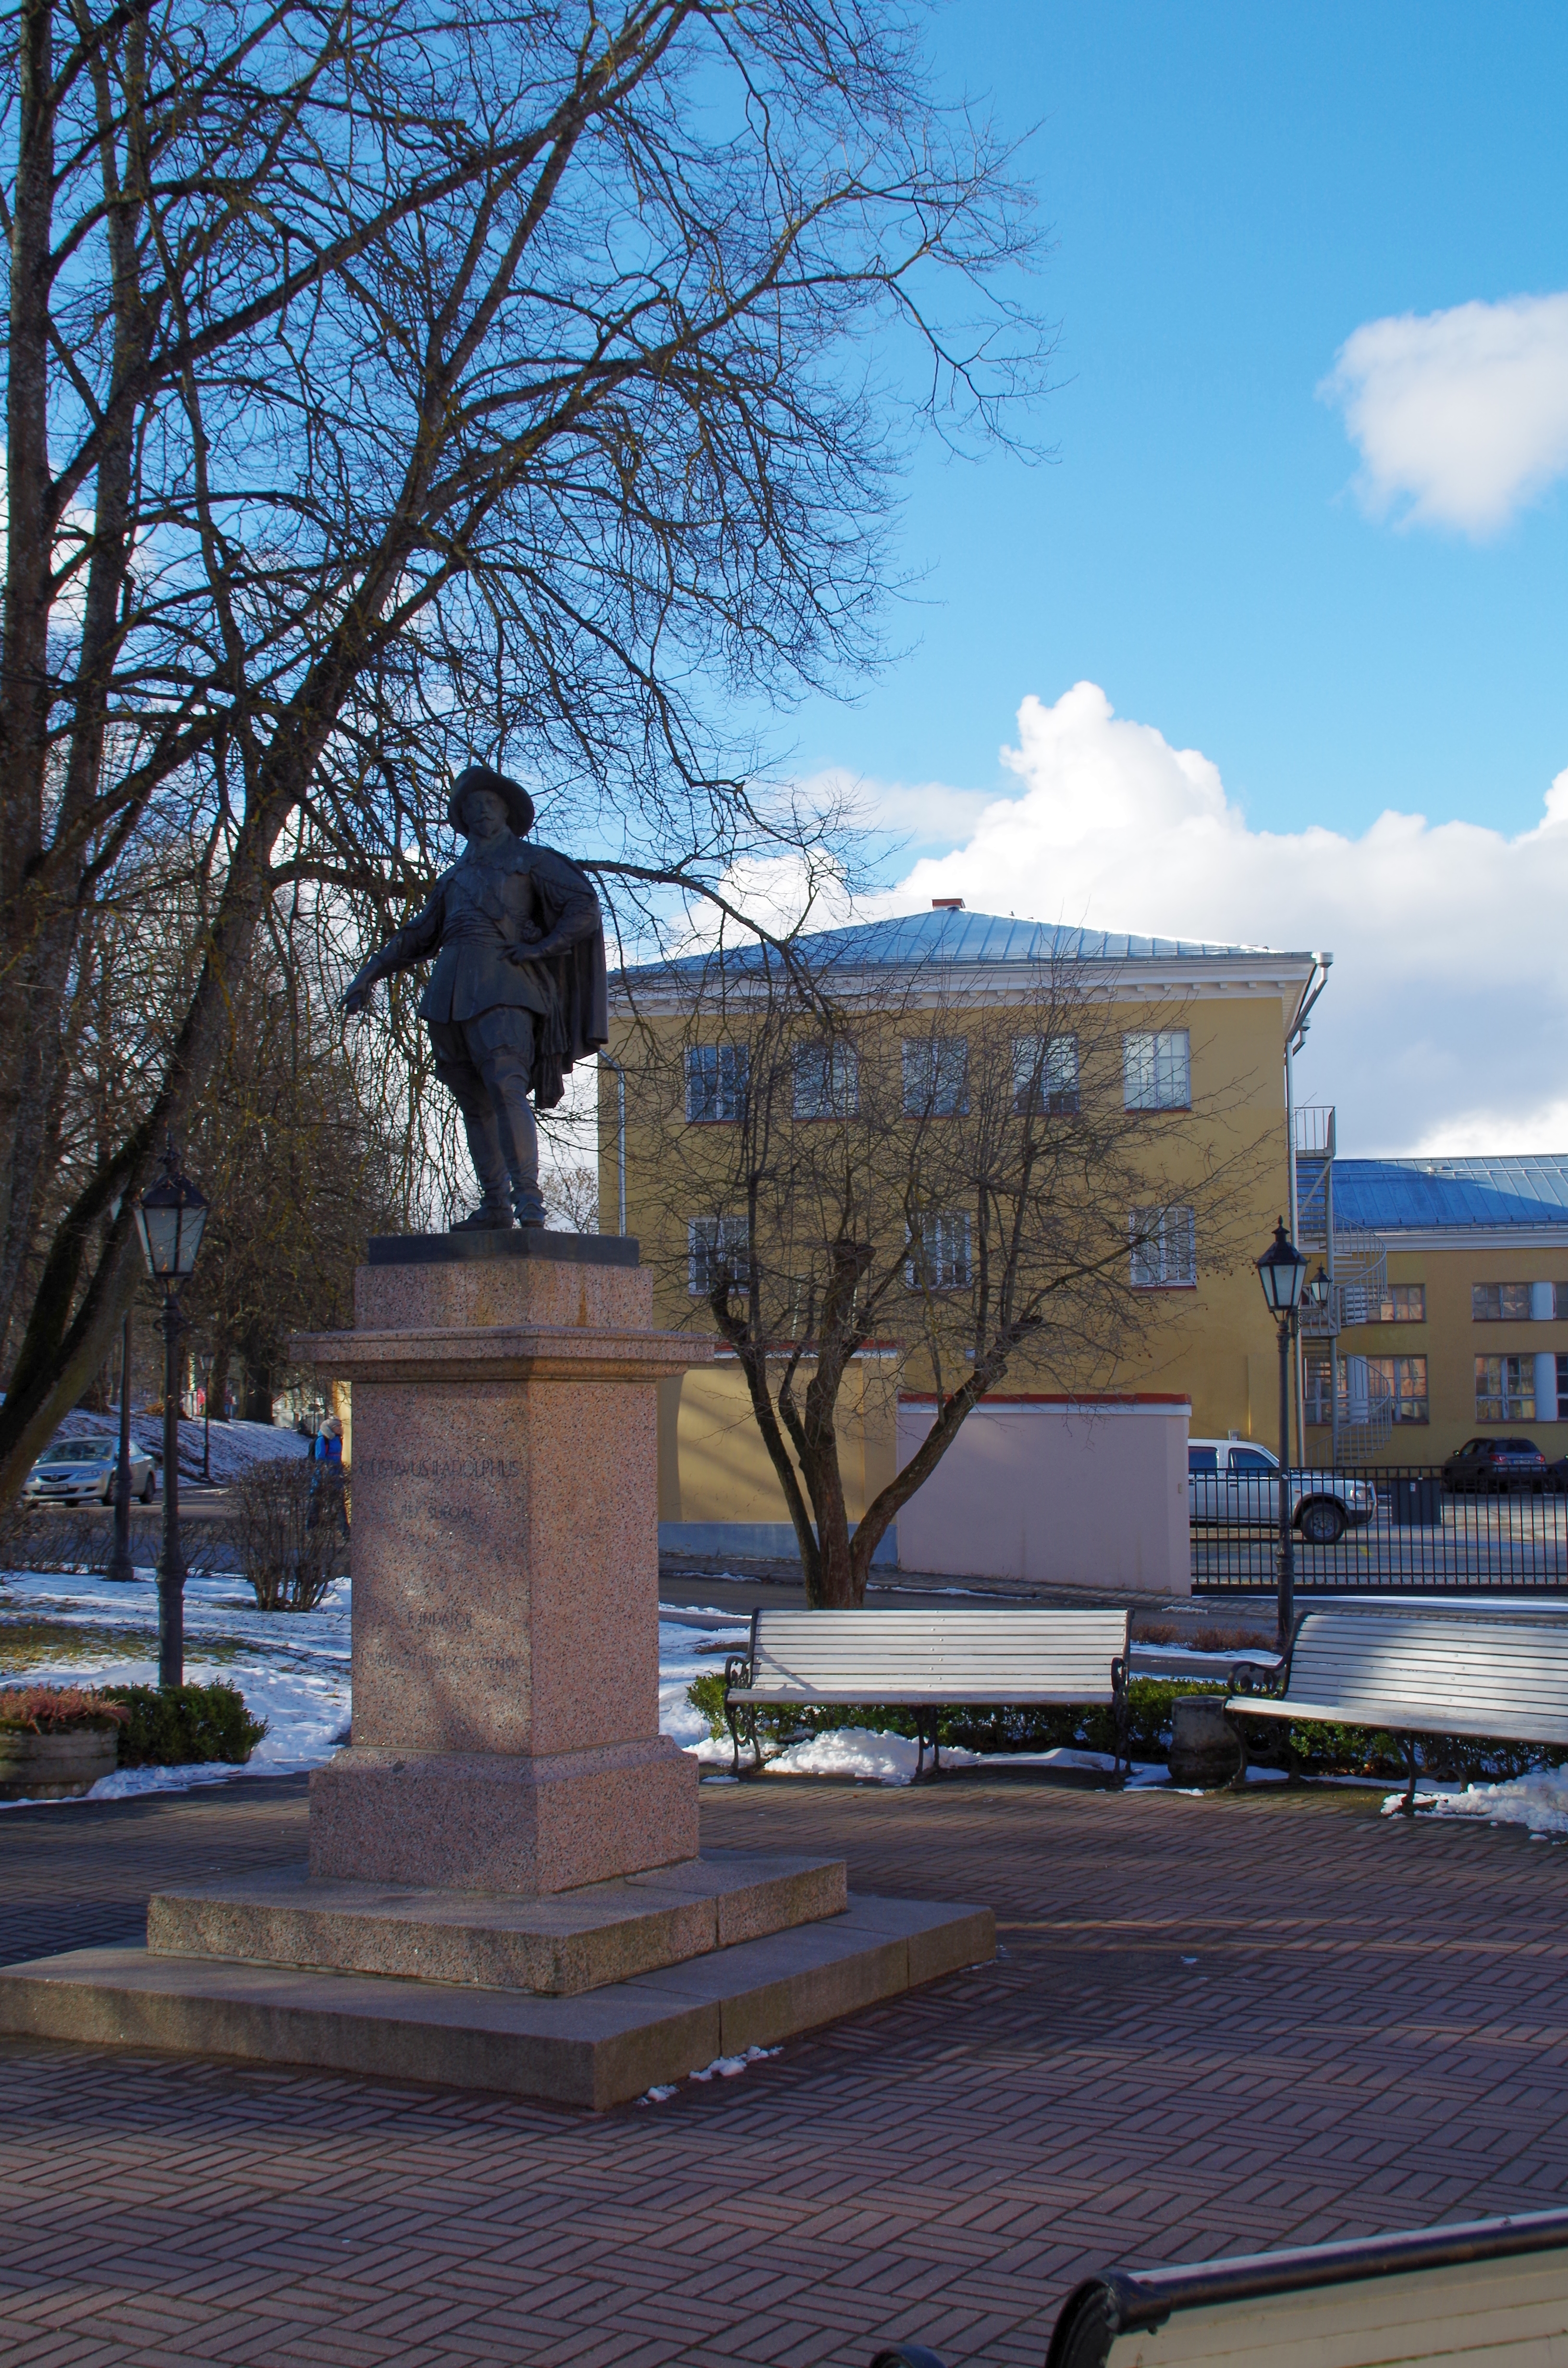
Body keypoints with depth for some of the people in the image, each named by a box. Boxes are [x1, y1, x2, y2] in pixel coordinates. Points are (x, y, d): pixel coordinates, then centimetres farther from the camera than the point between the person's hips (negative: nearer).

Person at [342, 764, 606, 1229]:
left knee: (507, 1089, -22)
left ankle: (529, 1199, -28)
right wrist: (370, 972, 26)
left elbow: (584, 908, 1)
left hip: (502, 986, -6)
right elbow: (418, 936, 33)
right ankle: (495, 1205, 7)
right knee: (474, 1103, 4)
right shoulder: (456, 877, 28)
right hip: (451, 991, 6)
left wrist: (542, 948, -10)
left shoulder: (531, 860, 11)